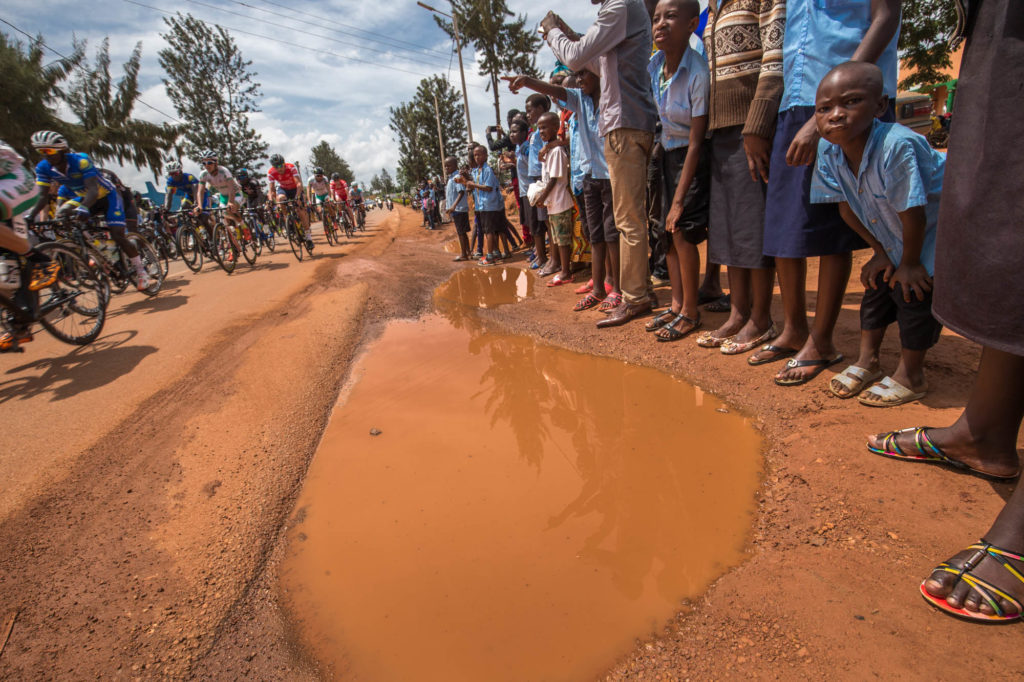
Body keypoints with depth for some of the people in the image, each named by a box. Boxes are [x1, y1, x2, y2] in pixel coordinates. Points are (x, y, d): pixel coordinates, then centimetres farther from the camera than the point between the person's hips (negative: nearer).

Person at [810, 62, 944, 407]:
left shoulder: (897, 146, -39)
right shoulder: (829, 150, -18)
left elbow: (913, 215, -30)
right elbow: (848, 207, -6)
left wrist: (910, 263, -18)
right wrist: (881, 252, -1)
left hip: (936, 231, -6)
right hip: (894, 237, 7)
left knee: (913, 291, -8)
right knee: (876, 286, 10)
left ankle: (910, 375, 9)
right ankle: (867, 360, 26)